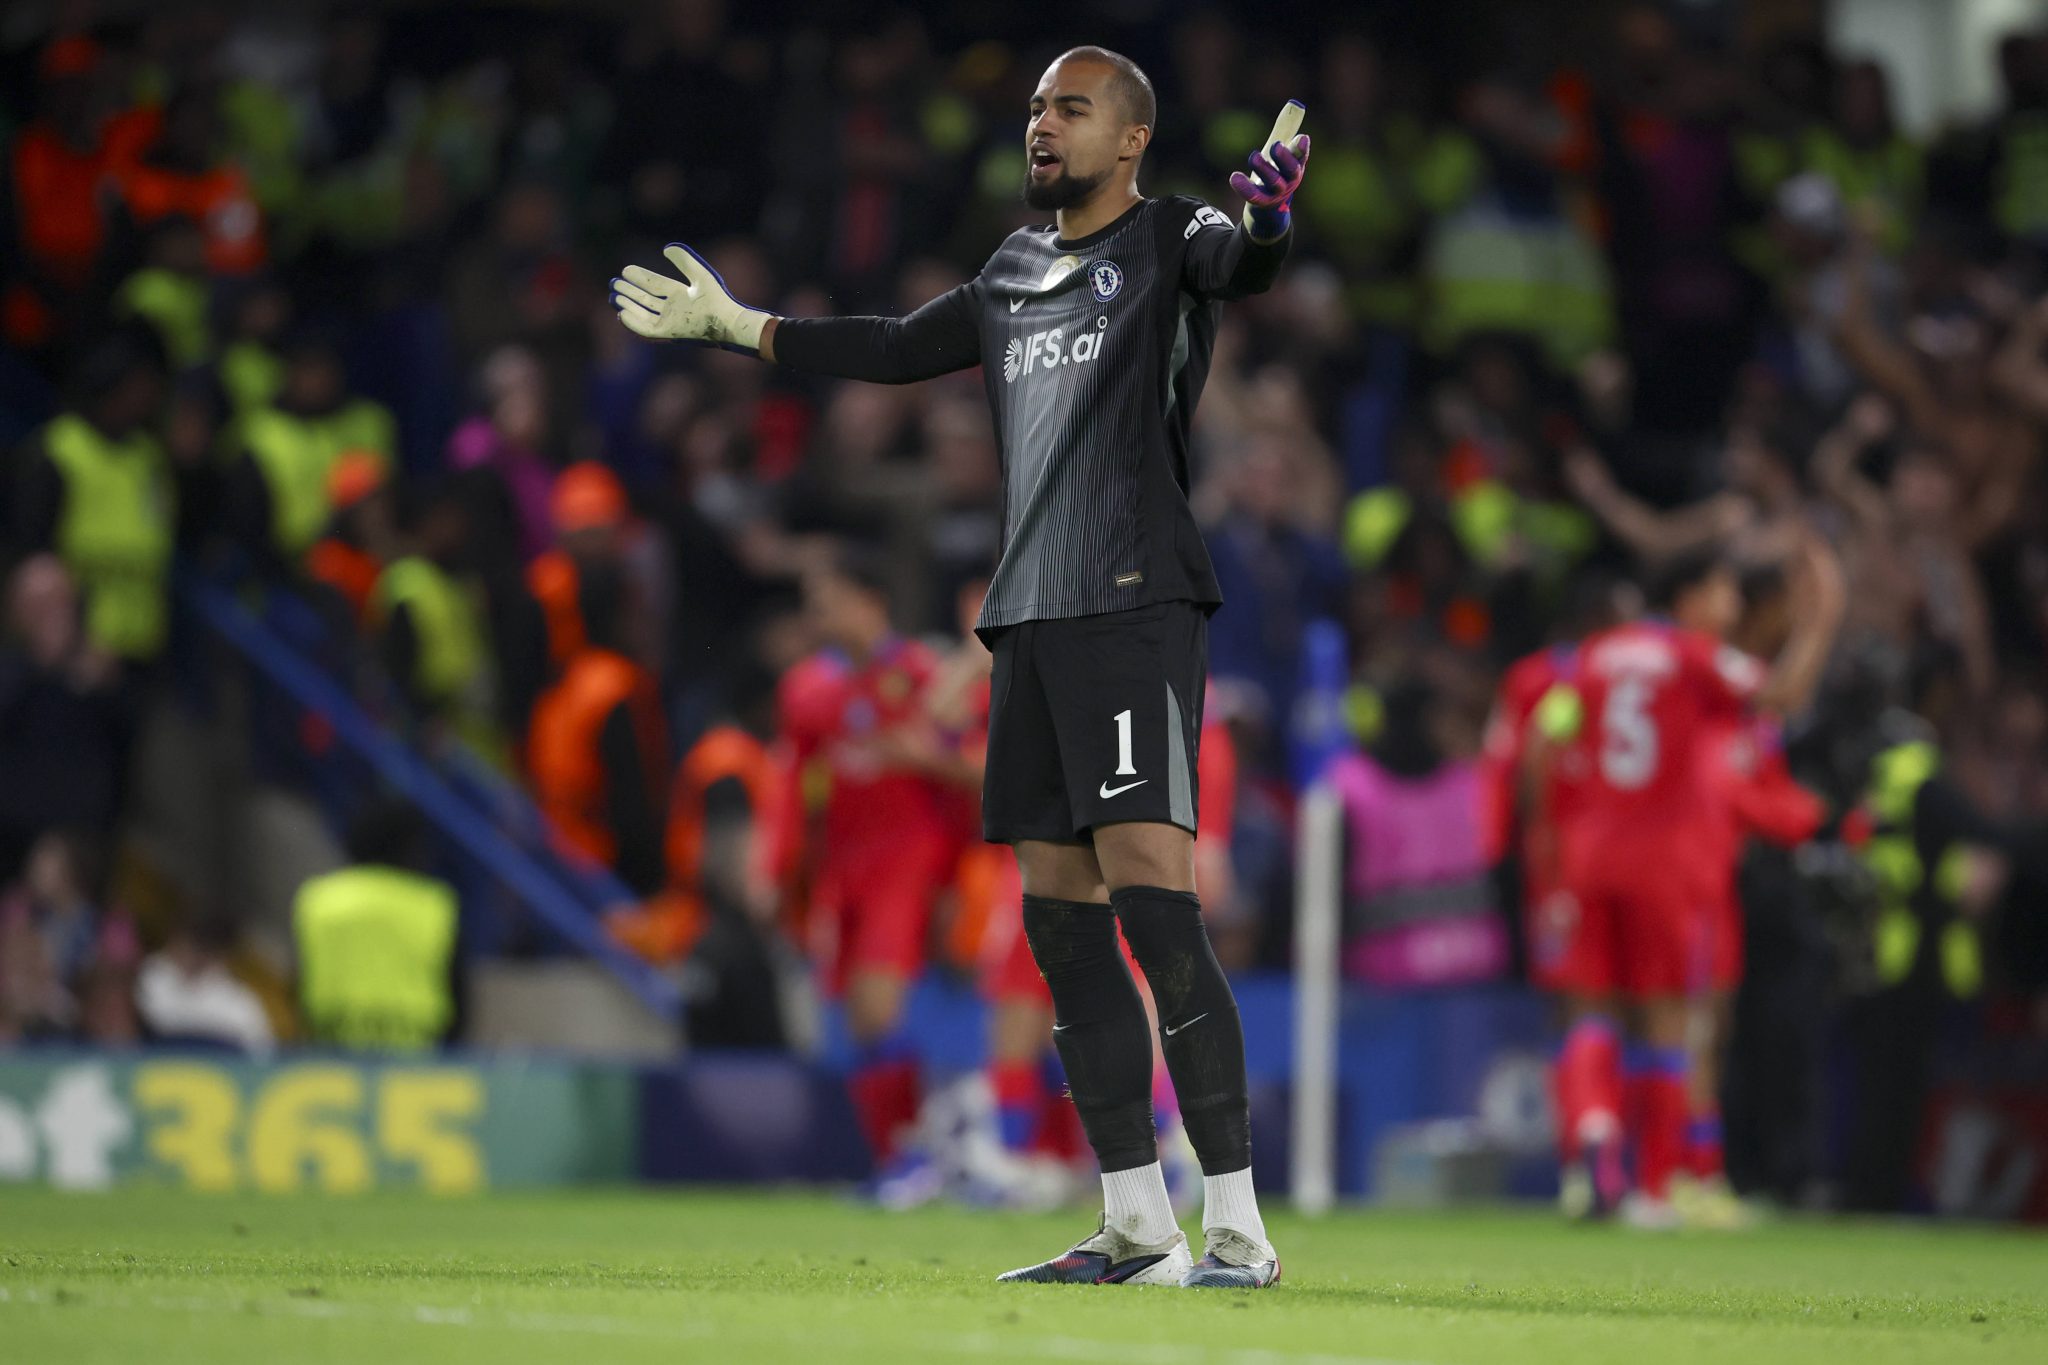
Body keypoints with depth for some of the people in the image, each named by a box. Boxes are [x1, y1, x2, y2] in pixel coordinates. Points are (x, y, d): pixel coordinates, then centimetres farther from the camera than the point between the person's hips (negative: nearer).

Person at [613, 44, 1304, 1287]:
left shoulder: (1170, 241, 0)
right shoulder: (1015, 271, 22)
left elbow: (1236, 265, -23)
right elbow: (894, 350, 36)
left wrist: (1267, 219, -46)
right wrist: (735, 325, 41)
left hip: (1137, 611, -8)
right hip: (1032, 619, 8)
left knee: (1153, 903, -17)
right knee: (1061, 920, 4)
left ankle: (1239, 1228, -17)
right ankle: (1139, 1229, 8)